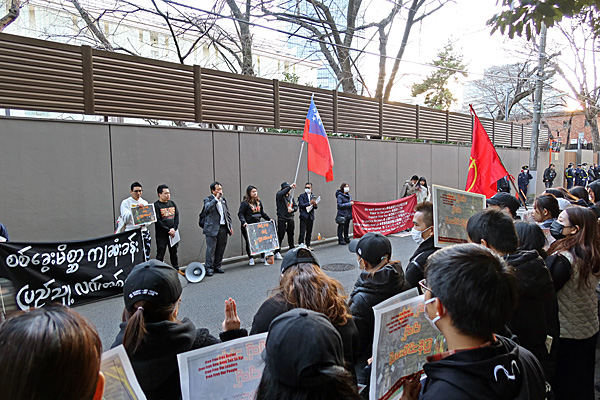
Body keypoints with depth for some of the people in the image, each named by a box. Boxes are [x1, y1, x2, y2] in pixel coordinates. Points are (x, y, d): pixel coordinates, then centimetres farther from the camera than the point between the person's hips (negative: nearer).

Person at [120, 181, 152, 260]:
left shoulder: (144, 203, 16)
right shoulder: (126, 202, 3)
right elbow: (125, 219, -7)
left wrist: (144, 223, -8)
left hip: (144, 231, 4)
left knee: (146, 257, 1)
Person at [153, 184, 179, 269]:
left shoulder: (172, 203, 10)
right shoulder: (156, 205, -8)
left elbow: (177, 216, 7)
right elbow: (157, 221, -13)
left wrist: (174, 228, -7)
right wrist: (168, 230, -15)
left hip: (173, 233, 5)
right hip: (161, 234, -5)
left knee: (174, 252, 15)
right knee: (160, 254, 0)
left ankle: (176, 270, 26)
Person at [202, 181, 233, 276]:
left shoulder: (223, 200, 15)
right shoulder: (208, 200, -2)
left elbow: (227, 214, 20)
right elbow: (207, 208, -24)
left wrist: (230, 226, 15)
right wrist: (216, 198, -21)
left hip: (223, 228, 6)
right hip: (212, 228, -6)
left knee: (221, 248, 10)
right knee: (211, 249, -3)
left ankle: (217, 266, 21)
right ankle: (209, 268, 5)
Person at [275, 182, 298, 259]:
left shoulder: (290, 196, 15)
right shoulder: (279, 195, -3)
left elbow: (296, 206, 13)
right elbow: (282, 194, -28)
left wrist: (292, 209, -9)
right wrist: (290, 187, -33)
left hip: (290, 219, 6)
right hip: (282, 219, -6)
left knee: (291, 235, 13)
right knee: (280, 236, -7)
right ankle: (277, 252, -1)